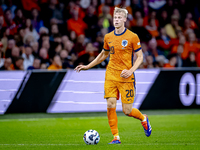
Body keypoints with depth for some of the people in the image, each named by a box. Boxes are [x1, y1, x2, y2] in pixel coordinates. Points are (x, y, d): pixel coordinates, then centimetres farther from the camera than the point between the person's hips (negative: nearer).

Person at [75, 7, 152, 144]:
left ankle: (144, 119, 30)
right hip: (111, 75, 4)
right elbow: (104, 54, 24)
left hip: (125, 77, -4)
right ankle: (116, 137, 0)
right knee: (110, 106, -9)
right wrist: (88, 66, 20)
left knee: (127, 110, -3)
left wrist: (130, 71, -16)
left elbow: (140, 57, -2)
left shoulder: (132, 37, -5)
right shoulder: (108, 37, 8)